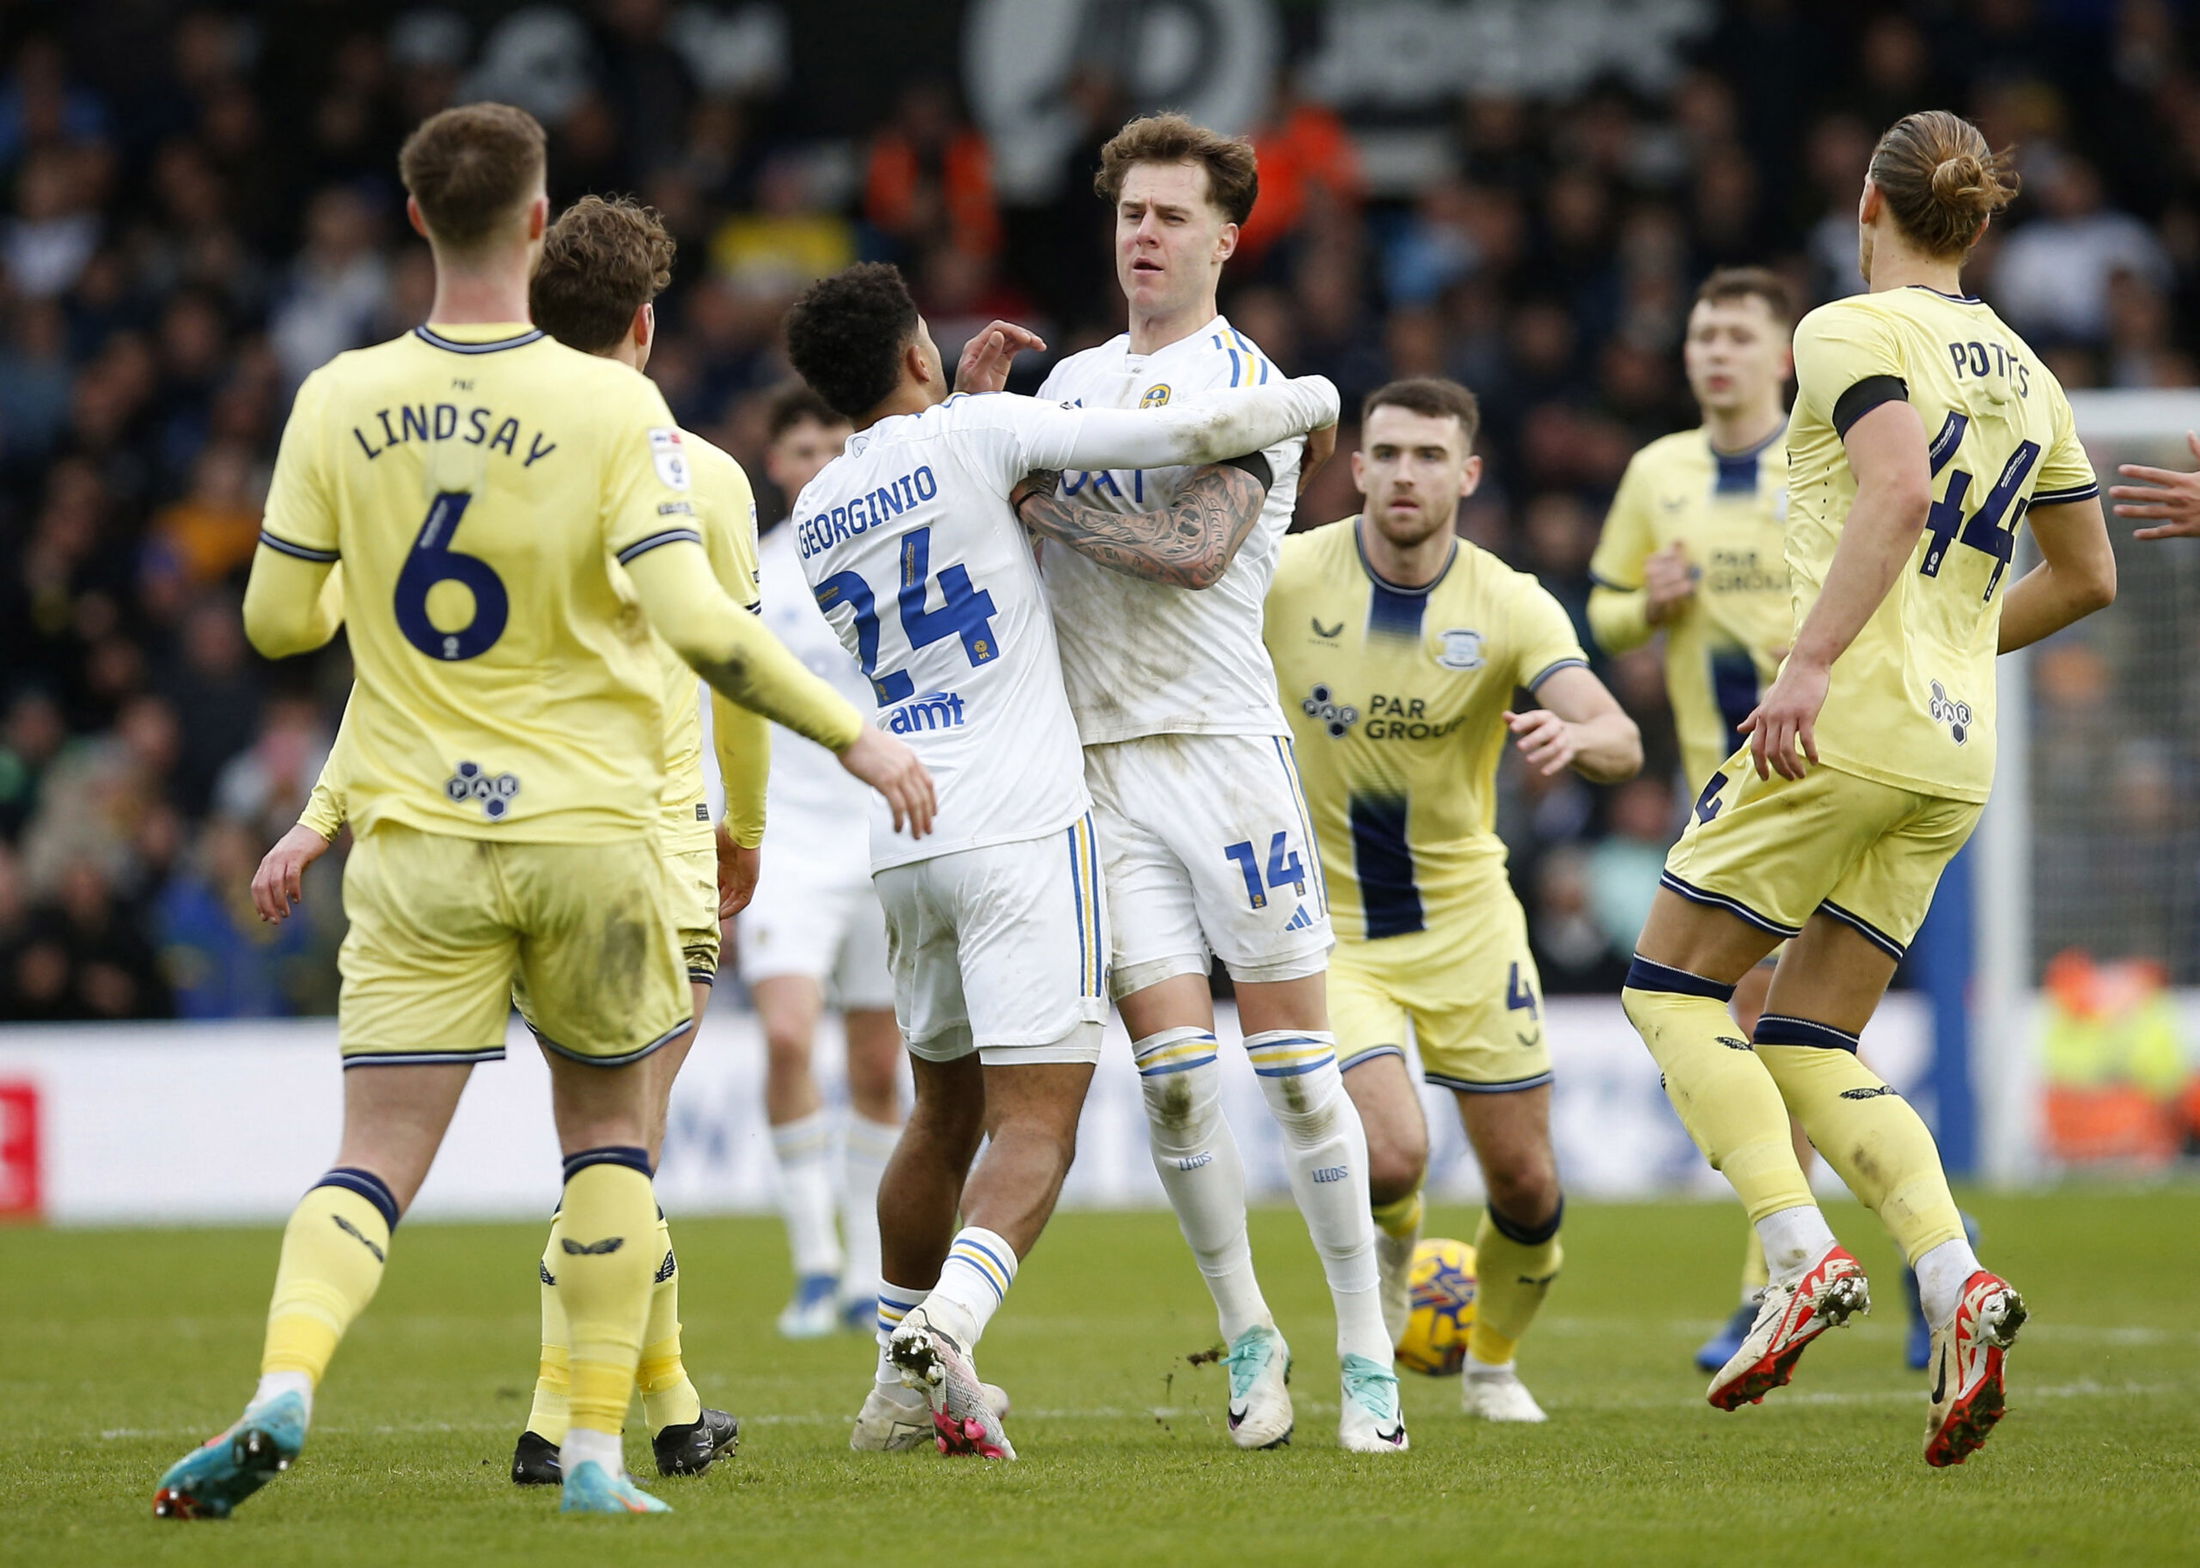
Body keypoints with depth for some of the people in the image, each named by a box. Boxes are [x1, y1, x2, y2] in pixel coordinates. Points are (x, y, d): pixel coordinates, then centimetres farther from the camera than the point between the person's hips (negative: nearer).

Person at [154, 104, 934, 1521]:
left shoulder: (340, 403, -3)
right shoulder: (613, 408, -10)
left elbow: (276, 620, 4)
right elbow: (698, 621, -17)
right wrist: (857, 736, -8)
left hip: (415, 841, 1)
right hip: (589, 829, -1)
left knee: (376, 1161, 0)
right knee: (610, 1128, 18)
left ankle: (282, 1392, -26)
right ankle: (597, 1451, 12)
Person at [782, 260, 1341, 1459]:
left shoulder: (815, 515, 13)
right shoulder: (976, 437, -4)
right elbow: (1189, 432, -6)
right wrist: (1309, 398, 12)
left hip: (904, 840, 6)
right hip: (1021, 825, -6)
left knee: (945, 1112, 22)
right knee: (1035, 1125, -10)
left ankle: (900, 1384, 26)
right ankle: (942, 1328, -32)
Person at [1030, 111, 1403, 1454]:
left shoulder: (1247, 383, -2)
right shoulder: (1076, 378, 18)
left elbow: (1197, 549, -14)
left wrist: (1061, 491, -9)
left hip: (1222, 739, -4)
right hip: (1095, 756, 4)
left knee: (1293, 1055, -4)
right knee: (1172, 1063, -3)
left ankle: (1366, 1348, 3)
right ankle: (1247, 1334, 10)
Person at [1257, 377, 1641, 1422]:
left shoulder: (1511, 608, -11)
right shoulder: (1285, 579, -12)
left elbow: (1621, 743, -25)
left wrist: (1574, 738, -45)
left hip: (1467, 923, 2)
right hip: (1328, 933, -2)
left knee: (1524, 1187, 4)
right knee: (1391, 1158, -21)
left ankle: (1493, 1362, 35)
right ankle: (1391, 1247, 17)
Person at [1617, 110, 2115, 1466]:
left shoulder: (1852, 331, -5)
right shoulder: (2024, 372, 16)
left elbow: (1899, 492, -23)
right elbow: (2088, 577, 21)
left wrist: (1814, 660, -28)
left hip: (1847, 729, -7)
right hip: (1956, 754, 7)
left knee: (1674, 986, 4)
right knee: (1807, 1045, 11)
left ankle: (1805, 1258, -13)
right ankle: (1958, 1281, -10)